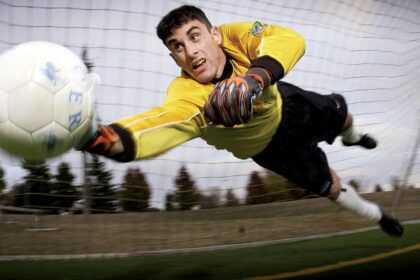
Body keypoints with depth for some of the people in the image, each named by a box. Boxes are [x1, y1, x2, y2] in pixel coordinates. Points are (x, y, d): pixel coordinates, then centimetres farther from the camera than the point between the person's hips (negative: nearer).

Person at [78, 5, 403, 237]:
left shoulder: (232, 36, -35)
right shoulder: (187, 94, -44)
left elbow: (290, 39, -51)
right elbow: (162, 120, -66)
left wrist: (254, 77, -71)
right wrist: (101, 137, -88)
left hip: (283, 104, 2)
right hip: (269, 145, -2)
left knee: (338, 111, 26)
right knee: (328, 184, 12)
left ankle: (352, 137, 68)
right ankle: (375, 214, 47)